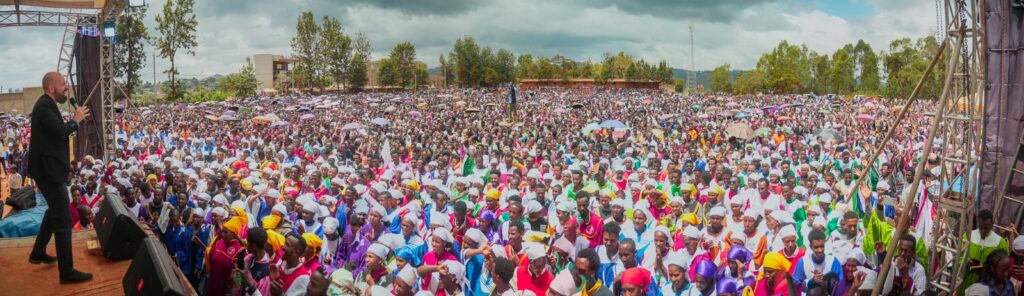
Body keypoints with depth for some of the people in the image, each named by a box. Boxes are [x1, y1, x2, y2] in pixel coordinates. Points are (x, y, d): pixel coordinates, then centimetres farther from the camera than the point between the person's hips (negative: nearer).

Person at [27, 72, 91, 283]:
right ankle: (67, 271, -4)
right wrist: (76, 120, -17)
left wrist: (74, 121, 4)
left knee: (54, 210, 28)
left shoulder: (46, 105, 14)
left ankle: (38, 253, 40)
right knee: (63, 219, -8)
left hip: (47, 168, 11)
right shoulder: (45, 106, -19)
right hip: (49, 170, -11)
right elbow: (60, 131, -31)